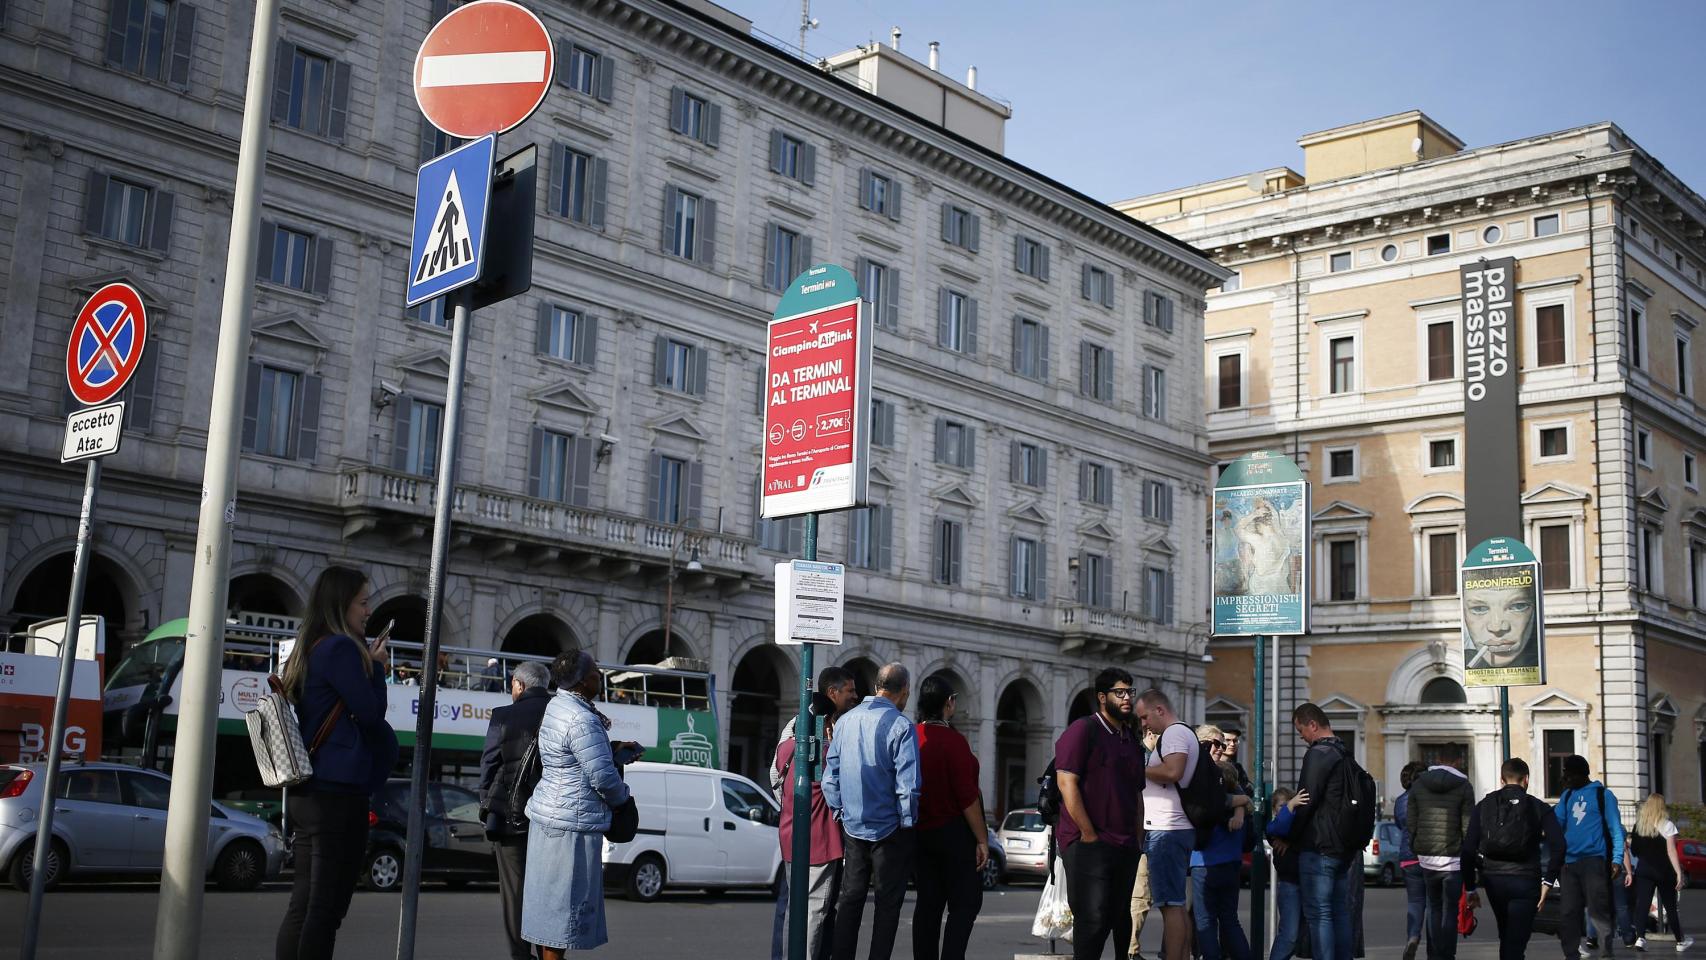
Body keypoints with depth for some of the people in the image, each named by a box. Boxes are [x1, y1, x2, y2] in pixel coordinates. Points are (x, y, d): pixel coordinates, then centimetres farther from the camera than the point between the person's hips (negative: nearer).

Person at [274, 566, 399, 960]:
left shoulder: (306, 650, 16)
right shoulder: (341, 648, -12)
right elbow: (370, 712, -12)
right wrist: (376, 666, 1)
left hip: (308, 793, 9)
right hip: (339, 791, -9)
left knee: (304, 904, 10)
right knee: (326, 907, -5)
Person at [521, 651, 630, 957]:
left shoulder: (557, 706, 10)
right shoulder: (582, 720, -21)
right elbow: (602, 775, -20)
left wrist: (614, 748, 13)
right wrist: (621, 797, -1)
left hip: (550, 813, 10)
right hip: (574, 821, -10)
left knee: (550, 898, 14)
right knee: (565, 898, -4)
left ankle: (546, 954, 21)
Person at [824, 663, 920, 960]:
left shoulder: (845, 720, 6)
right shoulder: (900, 726, -13)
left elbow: (830, 776, 9)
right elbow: (908, 785, -17)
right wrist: (907, 822, -5)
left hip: (853, 826, 5)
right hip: (888, 829, -5)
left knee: (850, 901, 12)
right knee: (888, 903, 5)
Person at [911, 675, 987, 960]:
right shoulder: (952, 741, -14)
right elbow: (967, 796, -16)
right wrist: (982, 839, -11)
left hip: (920, 832, 7)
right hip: (954, 831, -7)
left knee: (928, 904, 10)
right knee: (965, 904, -2)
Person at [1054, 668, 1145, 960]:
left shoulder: (1131, 739, 18)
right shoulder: (1082, 730, -6)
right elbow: (1067, 782, -14)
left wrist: (1138, 837, 15)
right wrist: (1089, 833, -16)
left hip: (1125, 847, 8)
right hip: (1089, 845, -7)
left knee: (1120, 917, 12)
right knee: (1093, 918, -10)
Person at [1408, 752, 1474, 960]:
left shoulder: (1418, 784, 5)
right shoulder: (1464, 787, -6)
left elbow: (1410, 820, 5)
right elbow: (1468, 826, -8)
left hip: (1426, 857, 3)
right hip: (1453, 858, -3)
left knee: (1434, 908, 14)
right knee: (1450, 911, 5)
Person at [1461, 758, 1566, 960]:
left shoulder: (1484, 806, 6)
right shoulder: (1538, 807, 1)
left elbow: (1468, 849, -1)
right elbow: (1558, 845, -13)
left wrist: (1470, 888, 4)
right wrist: (1547, 881, -7)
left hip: (1493, 880, 3)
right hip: (1525, 881, -3)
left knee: (1507, 938, 23)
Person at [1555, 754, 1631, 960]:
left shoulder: (1602, 794, 1)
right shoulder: (1567, 796, 17)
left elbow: (1615, 828, -3)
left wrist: (1617, 858, -13)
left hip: (1594, 860, -5)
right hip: (1569, 862, 5)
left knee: (1598, 908, -10)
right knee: (1568, 912, 4)